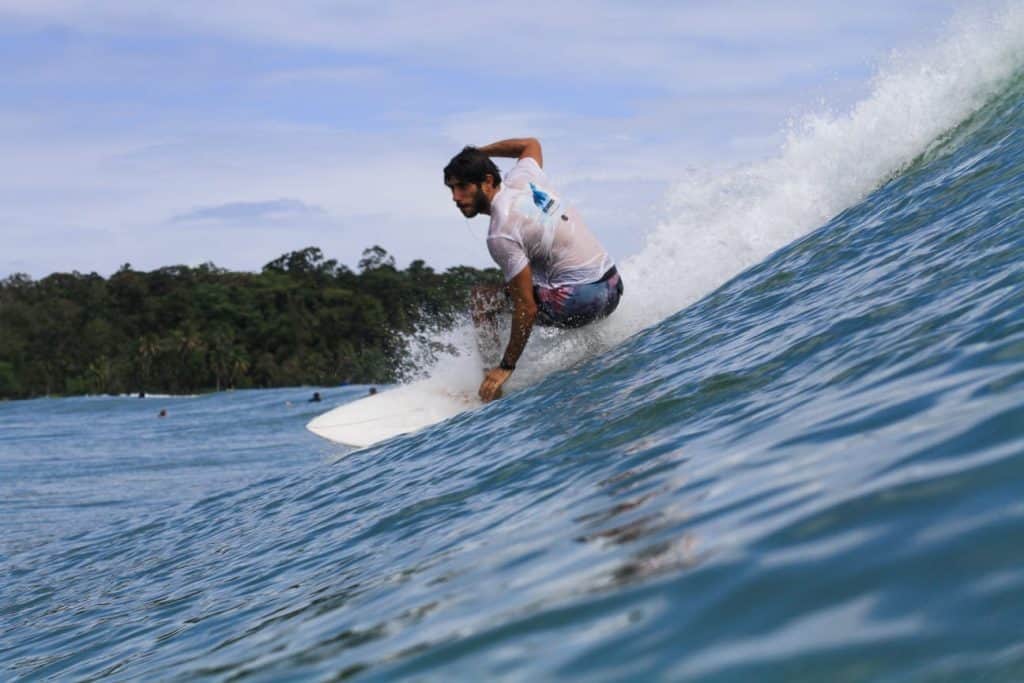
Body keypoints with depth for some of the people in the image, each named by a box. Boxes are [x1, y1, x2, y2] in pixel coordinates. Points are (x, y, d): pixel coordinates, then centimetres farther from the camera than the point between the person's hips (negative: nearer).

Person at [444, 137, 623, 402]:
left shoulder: (501, 235, -17)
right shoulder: (521, 179, 4)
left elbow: (527, 309, -17)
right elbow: (531, 144, 30)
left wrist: (506, 367, -11)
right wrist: (477, 152, 32)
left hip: (580, 299, -9)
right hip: (613, 288, 9)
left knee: (482, 299, 3)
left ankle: (491, 391, 1)